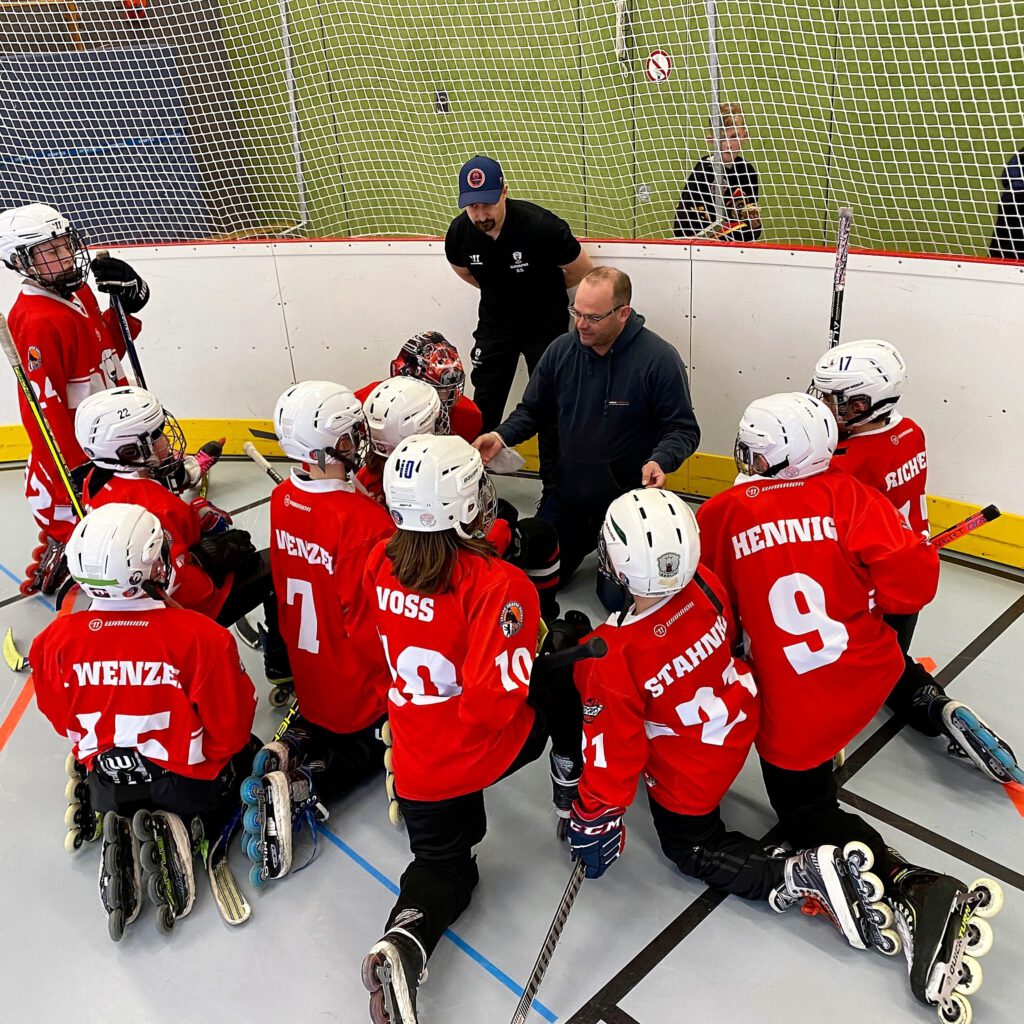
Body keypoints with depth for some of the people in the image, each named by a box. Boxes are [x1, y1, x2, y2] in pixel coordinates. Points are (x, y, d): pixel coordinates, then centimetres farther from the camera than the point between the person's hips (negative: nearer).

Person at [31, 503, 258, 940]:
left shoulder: (55, 641, -18)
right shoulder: (200, 637, -28)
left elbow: (65, 723, 1)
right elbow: (232, 729, -14)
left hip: (107, 786, 3)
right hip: (190, 785, -3)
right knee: (245, 752, 27)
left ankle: (117, 833, 4)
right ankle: (185, 829, -1)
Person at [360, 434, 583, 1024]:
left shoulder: (381, 563, -9)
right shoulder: (500, 585, -28)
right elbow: (493, 703, -29)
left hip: (417, 765, 5)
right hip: (488, 751, -4)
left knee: (444, 864, 27)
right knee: (568, 670, 22)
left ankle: (404, 943, -2)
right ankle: (577, 800, 36)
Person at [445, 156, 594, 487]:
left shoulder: (541, 225, -29)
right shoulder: (459, 233, -16)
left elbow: (583, 269, -12)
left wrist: (544, 292, 3)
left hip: (545, 324, -3)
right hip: (494, 323, 3)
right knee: (484, 404, 11)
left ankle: (554, 484, 19)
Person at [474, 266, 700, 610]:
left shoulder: (659, 359, -17)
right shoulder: (561, 350, -3)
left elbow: (684, 429, -12)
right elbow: (532, 410, 8)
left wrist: (659, 461, -31)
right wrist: (501, 436, -10)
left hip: (628, 497, -4)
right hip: (568, 493, 5)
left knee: (618, 597, -6)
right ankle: (588, 540, 38)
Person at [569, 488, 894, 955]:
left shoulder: (615, 657, -37)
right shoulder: (705, 585, -23)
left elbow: (615, 754, -25)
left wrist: (593, 820, -8)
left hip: (687, 778, -6)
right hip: (738, 722, 6)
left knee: (692, 848, 22)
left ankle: (800, 876, 2)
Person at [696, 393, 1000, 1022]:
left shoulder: (721, 515, -8)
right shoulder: (848, 495, -6)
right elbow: (912, 579, -12)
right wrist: (868, 599, 8)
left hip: (794, 707, -4)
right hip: (871, 674, 5)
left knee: (808, 815, 14)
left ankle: (915, 888, -5)